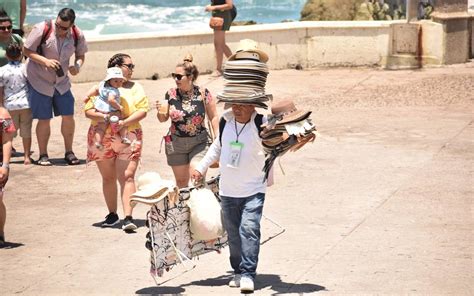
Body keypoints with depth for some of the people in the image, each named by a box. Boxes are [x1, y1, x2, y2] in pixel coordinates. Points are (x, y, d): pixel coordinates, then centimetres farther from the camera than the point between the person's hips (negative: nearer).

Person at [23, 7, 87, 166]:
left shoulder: (77, 35, -10)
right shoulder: (42, 29, -21)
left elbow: (80, 55, 6)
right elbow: (27, 50, -13)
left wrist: (77, 66, -17)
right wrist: (46, 61, -28)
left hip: (62, 81, 4)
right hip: (39, 80, -4)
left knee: (68, 116, 2)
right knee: (44, 119, -2)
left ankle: (69, 152, 17)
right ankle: (43, 155, 13)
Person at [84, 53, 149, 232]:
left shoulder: (135, 88, 8)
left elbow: (143, 111, -2)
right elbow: (88, 111, -2)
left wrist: (125, 122, -17)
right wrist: (104, 117, -20)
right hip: (102, 139, 1)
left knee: (127, 177, -13)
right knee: (108, 178, 10)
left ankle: (128, 217, -18)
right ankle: (112, 214, 24)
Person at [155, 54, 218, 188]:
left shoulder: (203, 93, -9)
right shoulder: (171, 94, -3)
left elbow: (213, 117, -1)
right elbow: (163, 119, 6)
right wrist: (160, 111, -16)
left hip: (199, 143, -3)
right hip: (176, 144, 3)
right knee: (181, 181, 11)